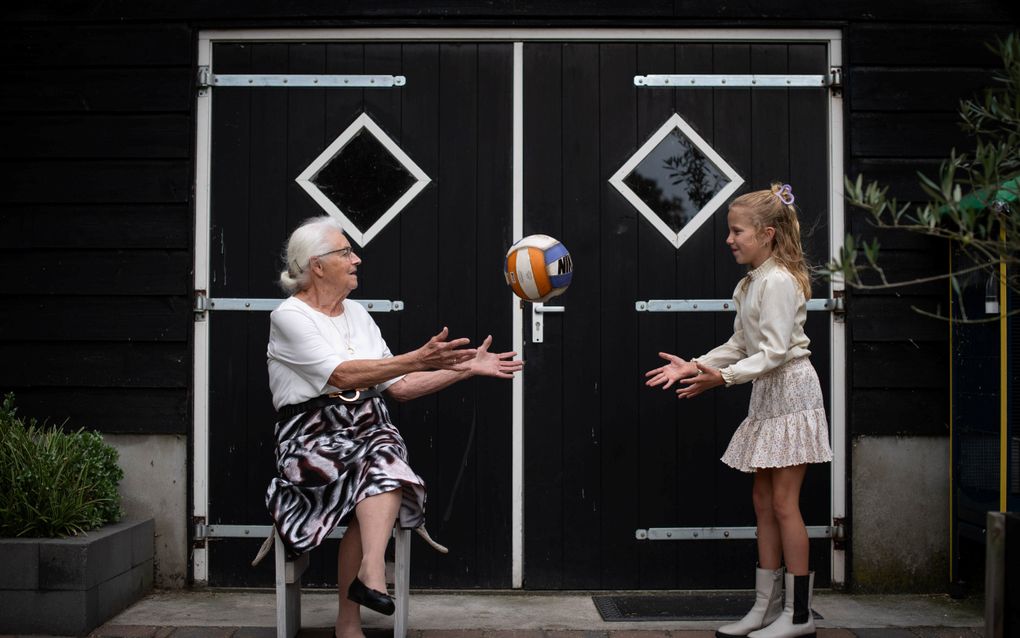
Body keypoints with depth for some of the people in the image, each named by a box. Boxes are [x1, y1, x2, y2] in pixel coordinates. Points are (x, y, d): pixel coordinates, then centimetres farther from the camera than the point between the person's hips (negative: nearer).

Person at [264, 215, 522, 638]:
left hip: (368, 431, 4)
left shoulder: (356, 314, 17)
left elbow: (398, 386, 15)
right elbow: (344, 375, -19)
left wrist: (466, 368, 8)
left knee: (382, 455, -31)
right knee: (384, 462, -32)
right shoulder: (289, 317, -5)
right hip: (313, 441, -4)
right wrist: (419, 358, -27)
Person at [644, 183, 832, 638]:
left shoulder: (779, 281, -16)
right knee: (763, 501, 10)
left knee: (783, 502, -7)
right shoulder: (751, 283, 13)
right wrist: (694, 366, 5)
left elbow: (775, 351, -23)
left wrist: (723, 377, -30)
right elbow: (739, 345, 15)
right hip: (767, 396, 10)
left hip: (789, 392, -10)